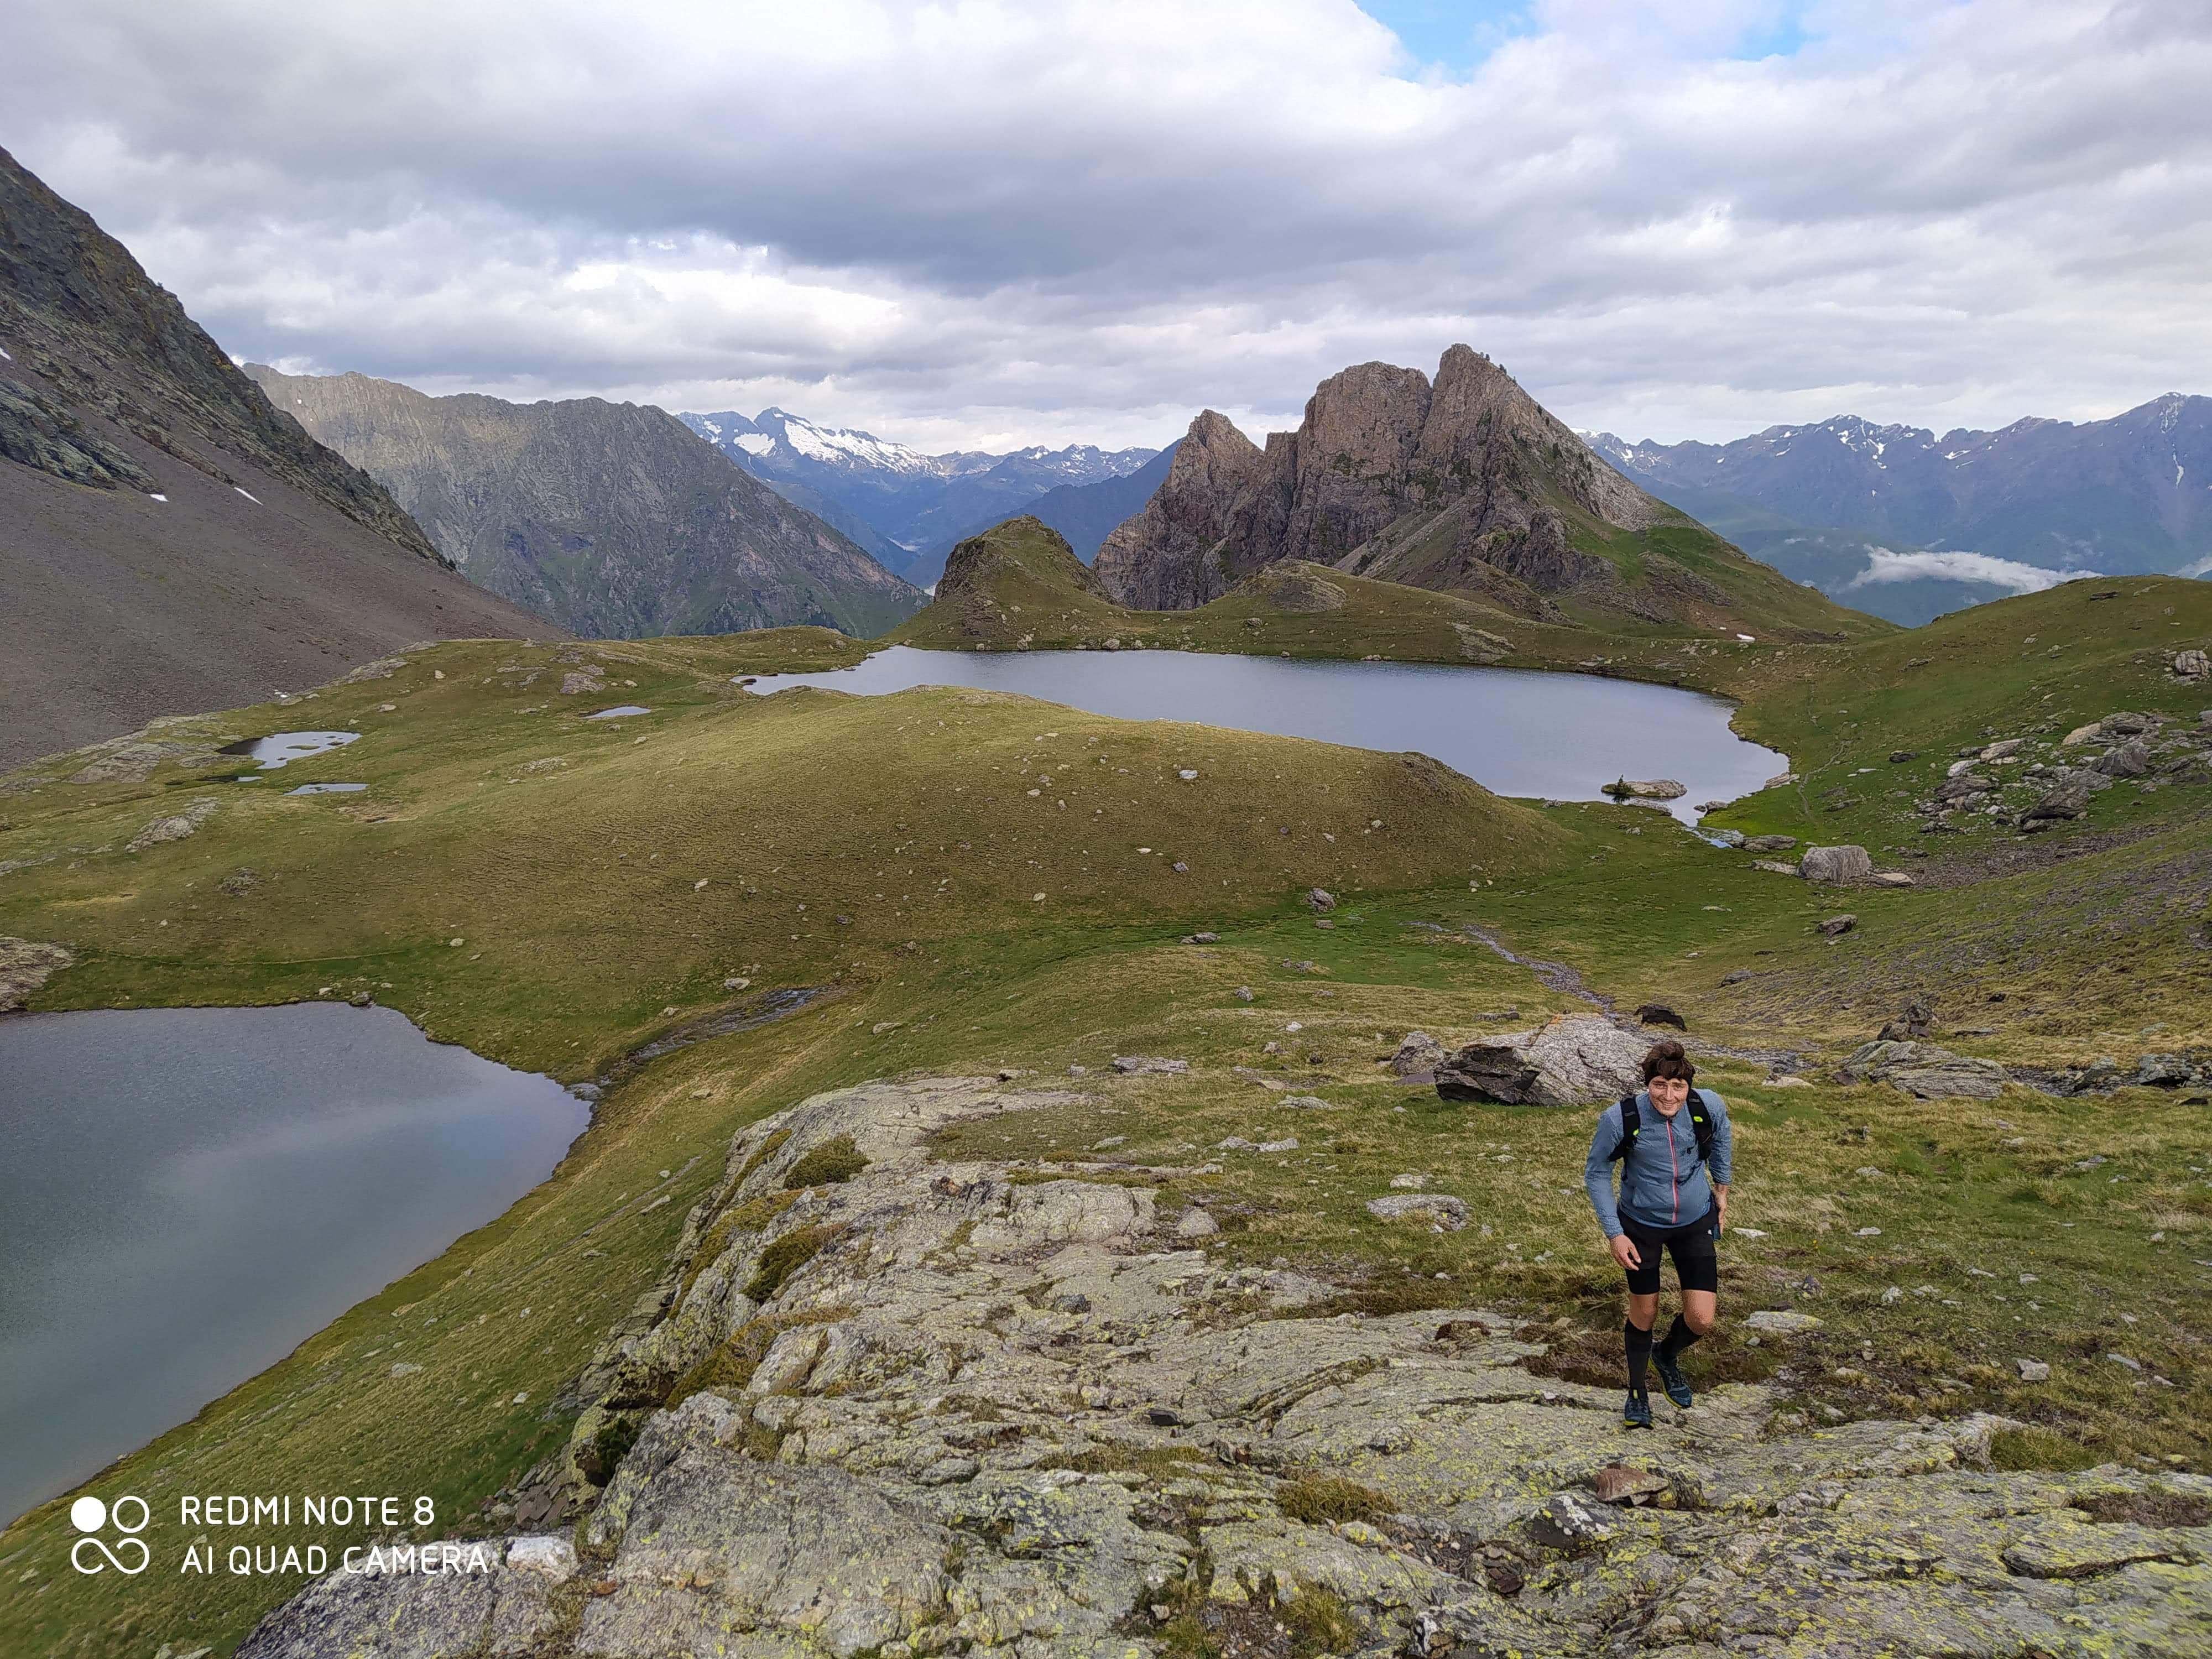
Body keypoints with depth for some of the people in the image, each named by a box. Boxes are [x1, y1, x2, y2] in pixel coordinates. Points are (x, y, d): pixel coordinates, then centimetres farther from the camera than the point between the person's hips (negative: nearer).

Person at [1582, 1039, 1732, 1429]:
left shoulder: (1710, 1107, -21)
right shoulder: (1620, 1118, -27)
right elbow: (1596, 1173, -11)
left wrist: (1721, 1190, 14)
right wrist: (1614, 1234, -12)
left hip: (1695, 1222, 2)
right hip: (1641, 1223, -2)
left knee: (1701, 1320, -2)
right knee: (1644, 1315, 11)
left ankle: (1667, 1357, 34)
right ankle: (1637, 1392, 37)